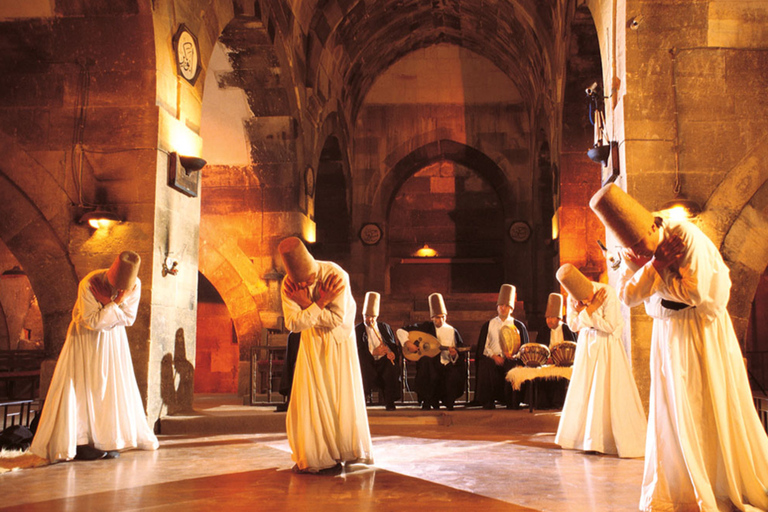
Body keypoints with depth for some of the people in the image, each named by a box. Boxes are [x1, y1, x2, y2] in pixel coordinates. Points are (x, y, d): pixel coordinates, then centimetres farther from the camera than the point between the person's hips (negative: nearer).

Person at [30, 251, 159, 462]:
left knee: (115, 388, 0)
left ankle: (109, 441, 6)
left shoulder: (134, 285, -16)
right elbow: (92, 322, -23)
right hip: (86, 339, -3)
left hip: (113, 338, 3)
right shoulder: (89, 284, -27)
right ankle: (79, 442, -1)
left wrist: (105, 312, -23)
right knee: (82, 387, -6)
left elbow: (129, 318, -10)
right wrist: (115, 303, -30)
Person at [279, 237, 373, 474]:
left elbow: (336, 318, -27)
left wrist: (306, 305, -26)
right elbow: (293, 323, -25)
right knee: (309, 398, -3)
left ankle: (346, 451, 18)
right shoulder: (288, 285, -17)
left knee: (341, 397, 2)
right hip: (312, 344, 2)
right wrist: (320, 302, -29)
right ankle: (314, 457, 8)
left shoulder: (336, 275, -26)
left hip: (339, 341, -2)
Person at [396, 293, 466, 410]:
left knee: (455, 375, -33)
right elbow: (400, 331, 7)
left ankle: (449, 403, -3)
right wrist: (407, 342, -11)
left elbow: (460, 357, 8)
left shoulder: (452, 331, 9)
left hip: (447, 365, 0)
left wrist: (454, 355, -15)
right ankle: (427, 402, -20)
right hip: (429, 365, 0)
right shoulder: (425, 327, 8)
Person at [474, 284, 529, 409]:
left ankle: (512, 407, -19)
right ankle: (488, 405, -21)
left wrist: (514, 355, -10)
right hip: (492, 359, 1)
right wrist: (494, 356, -9)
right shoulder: (488, 325, 16)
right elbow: (483, 346, 10)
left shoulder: (519, 326, 13)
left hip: (511, 361, 0)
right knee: (485, 369, -32)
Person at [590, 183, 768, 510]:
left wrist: (659, 268, -17)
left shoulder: (686, 236, -21)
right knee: (673, 411, 5)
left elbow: (696, 292, -26)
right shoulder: (632, 250, -3)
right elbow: (627, 296, -11)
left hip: (703, 329, -5)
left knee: (714, 408, 0)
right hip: (668, 332, 5)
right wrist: (655, 265, -22)